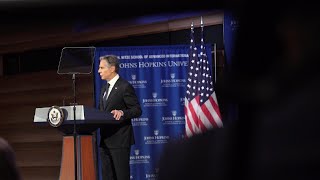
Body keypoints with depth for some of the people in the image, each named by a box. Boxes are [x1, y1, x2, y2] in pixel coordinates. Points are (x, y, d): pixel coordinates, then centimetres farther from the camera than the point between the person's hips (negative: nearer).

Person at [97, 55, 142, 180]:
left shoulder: (125, 87, -9)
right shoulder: (104, 88, 18)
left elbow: (137, 110, -11)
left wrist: (122, 112, -28)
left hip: (119, 140, -9)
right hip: (105, 140, 9)